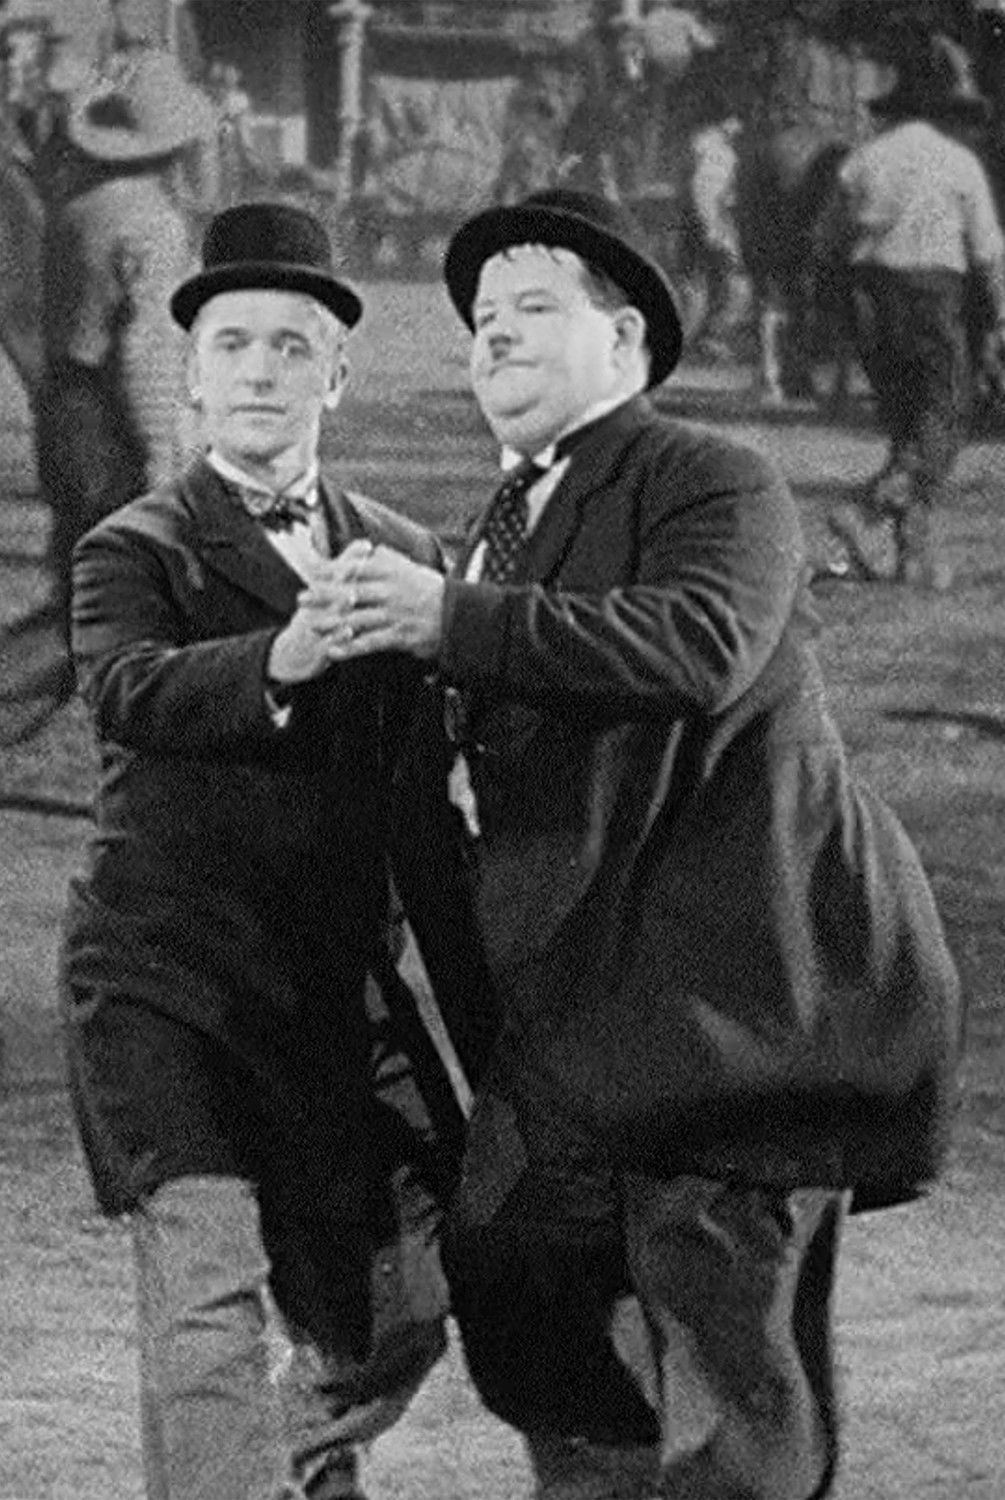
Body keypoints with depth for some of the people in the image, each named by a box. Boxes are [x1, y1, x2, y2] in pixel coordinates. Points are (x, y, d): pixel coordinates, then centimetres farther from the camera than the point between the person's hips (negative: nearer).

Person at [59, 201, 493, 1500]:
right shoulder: (136, 551, -1)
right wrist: (278, 659, -44)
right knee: (207, 1301, -18)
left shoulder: (401, 558, 12)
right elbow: (126, 689, -24)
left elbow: (425, 806, 15)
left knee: (390, 1317, 10)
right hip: (161, 978, -5)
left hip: (332, 990, 5)